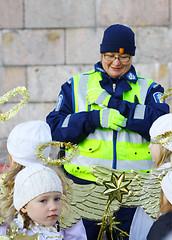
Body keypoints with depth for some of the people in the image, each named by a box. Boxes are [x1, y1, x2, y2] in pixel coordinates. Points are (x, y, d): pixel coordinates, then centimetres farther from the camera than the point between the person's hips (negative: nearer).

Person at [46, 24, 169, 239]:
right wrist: (96, 118, -12)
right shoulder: (76, 86, 14)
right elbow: (54, 129, 2)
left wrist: (113, 103, -11)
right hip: (84, 183, 0)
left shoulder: (148, 89, 13)